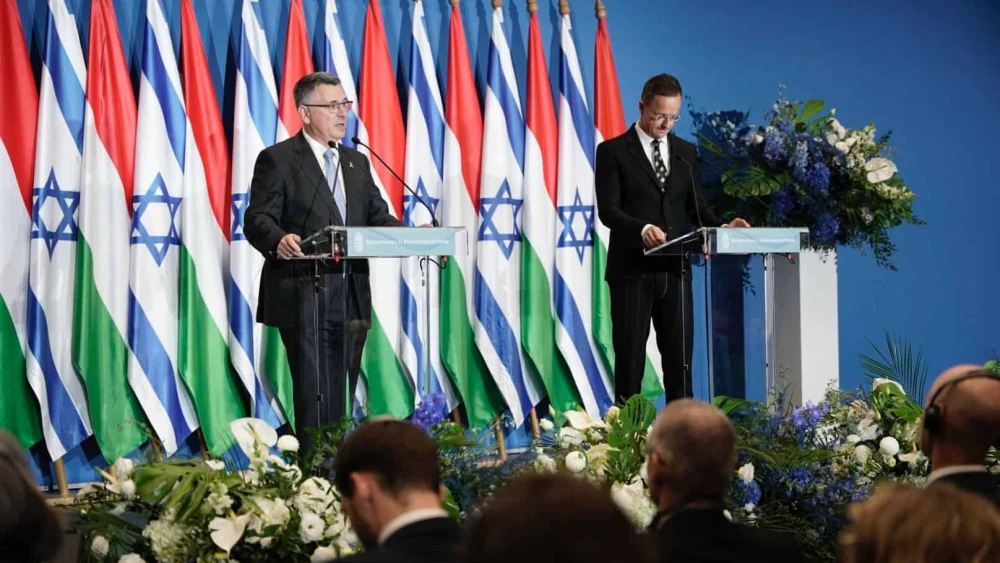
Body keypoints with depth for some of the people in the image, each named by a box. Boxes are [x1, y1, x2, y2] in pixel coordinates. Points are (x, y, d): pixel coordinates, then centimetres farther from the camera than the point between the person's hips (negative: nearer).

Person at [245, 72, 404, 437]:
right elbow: (257, 218, -9)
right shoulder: (277, 159, -1)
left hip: (351, 298, 6)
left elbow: (378, 218, 17)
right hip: (303, 294, -6)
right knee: (313, 395, -9)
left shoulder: (357, 162, 20)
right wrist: (279, 240, -32)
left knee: (342, 397, 7)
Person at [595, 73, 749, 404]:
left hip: (674, 269, 4)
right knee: (630, 357, 1)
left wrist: (721, 226, -8)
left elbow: (695, 206, 13)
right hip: (632, 270, -4)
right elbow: (607, 210, -10)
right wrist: (641, 229, -29)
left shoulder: (686, 152, 13)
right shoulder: (613, 151, -1)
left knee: (680, 356, 3)